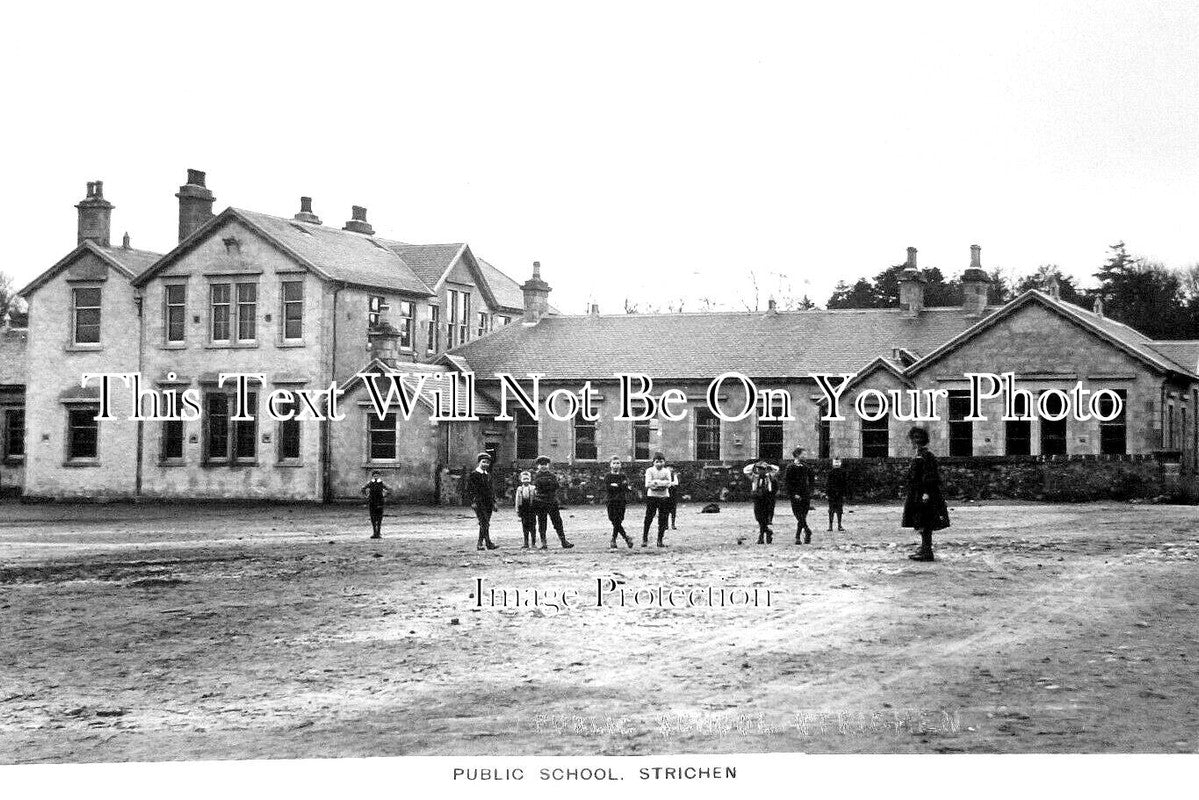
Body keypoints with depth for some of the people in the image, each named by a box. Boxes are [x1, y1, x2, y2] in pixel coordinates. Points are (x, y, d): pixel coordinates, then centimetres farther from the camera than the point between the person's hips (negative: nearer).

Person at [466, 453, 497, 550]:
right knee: (484, 523, -15)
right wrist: (473, 501, -15)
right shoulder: (474, 475, -4)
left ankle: (480, 544, 13)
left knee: (485, 524, 8)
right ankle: (488, 542, -17)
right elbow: (469, 489, -8)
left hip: (488, 503, 7)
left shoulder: (488, 475, 17)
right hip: (479, 503, -7)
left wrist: (493, 502, 17)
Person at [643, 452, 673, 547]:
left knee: (663, 520, 2)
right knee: (648, 518, -6)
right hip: (652, 496, -2)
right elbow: (648, 484, -11)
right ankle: (644, 540, 0)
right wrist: (662, 483, -16)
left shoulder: (666, 471, 9)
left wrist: (655, 482, -15)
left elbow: (668, 484, -4)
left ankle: (660, 540, 9)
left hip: (664, 497, 2)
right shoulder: (649, 471, 1)